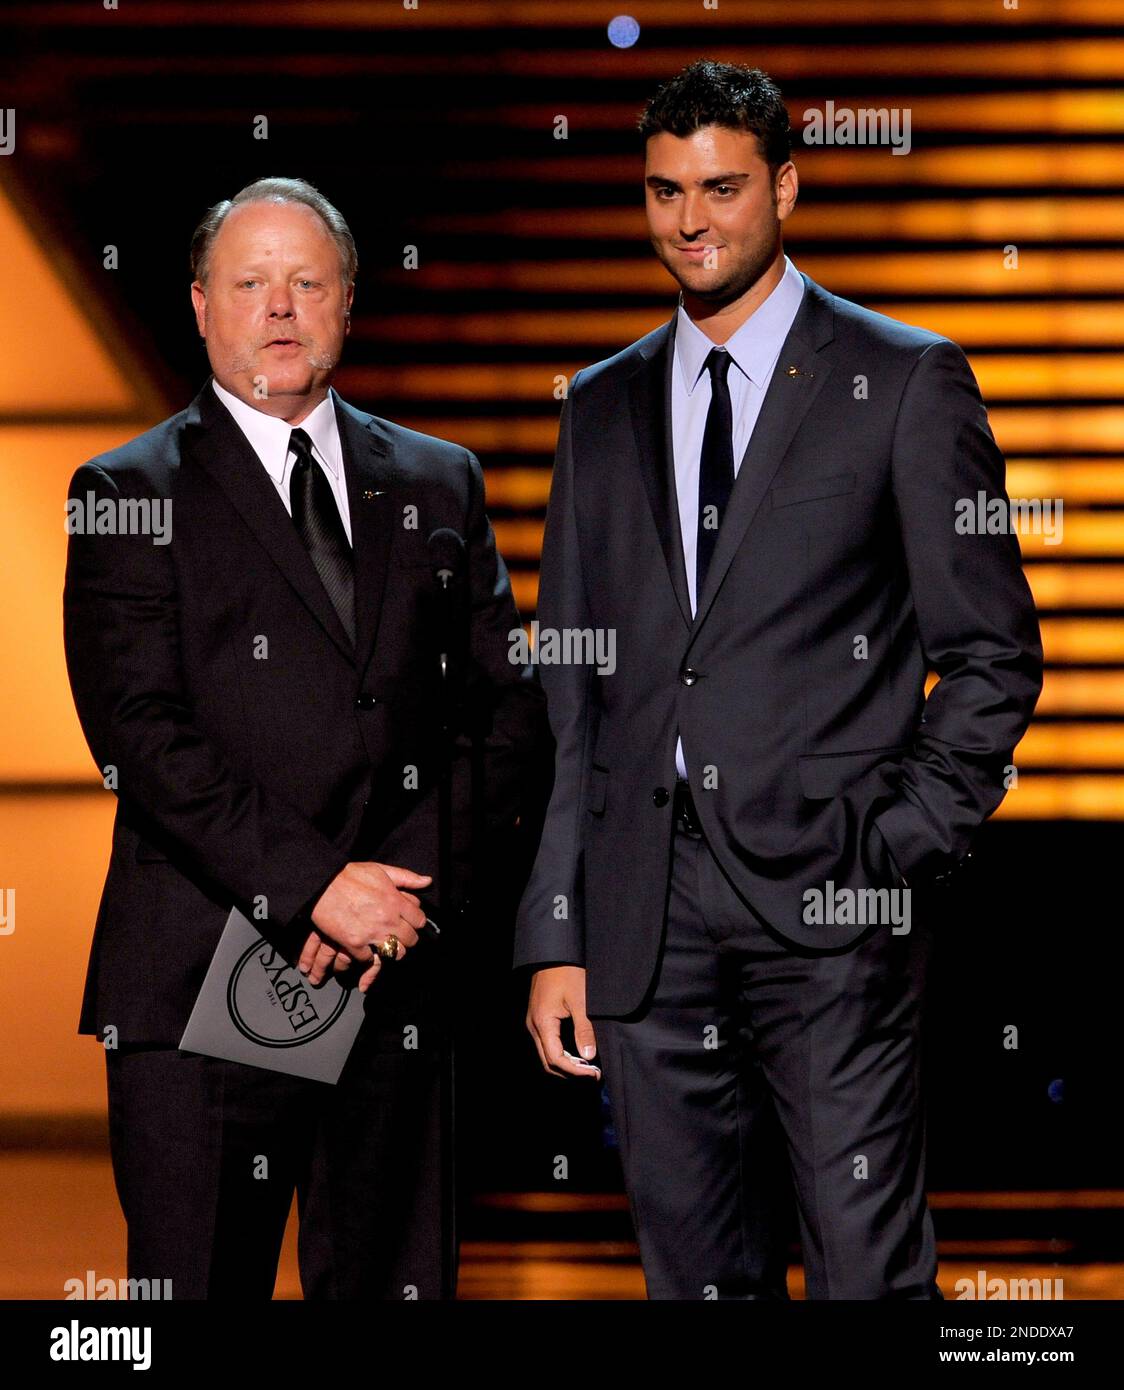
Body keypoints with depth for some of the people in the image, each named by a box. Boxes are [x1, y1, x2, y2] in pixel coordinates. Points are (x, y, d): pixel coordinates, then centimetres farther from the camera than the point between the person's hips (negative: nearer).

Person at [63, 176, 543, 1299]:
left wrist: (404, 889, -5)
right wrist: (314, 886, -15)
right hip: (199, 987, -3)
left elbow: (506, 703, 9)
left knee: (393, 1282, 6)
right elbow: (141, 733, -7)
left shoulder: (437, 486, 15)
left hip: (396, 983, 3)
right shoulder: (130, 493, 3)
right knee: (198, 1285, -1)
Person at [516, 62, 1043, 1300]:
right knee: (699, 1275, 9)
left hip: (830, 915, -4)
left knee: (868, 1276, -6)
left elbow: (994, 652, 3)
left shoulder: (902, 382, 3)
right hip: (647, 920, 4)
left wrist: (901, 850, -8)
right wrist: (554, 935, 9)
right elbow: (568, 690, 15)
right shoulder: (603, 407, 15)